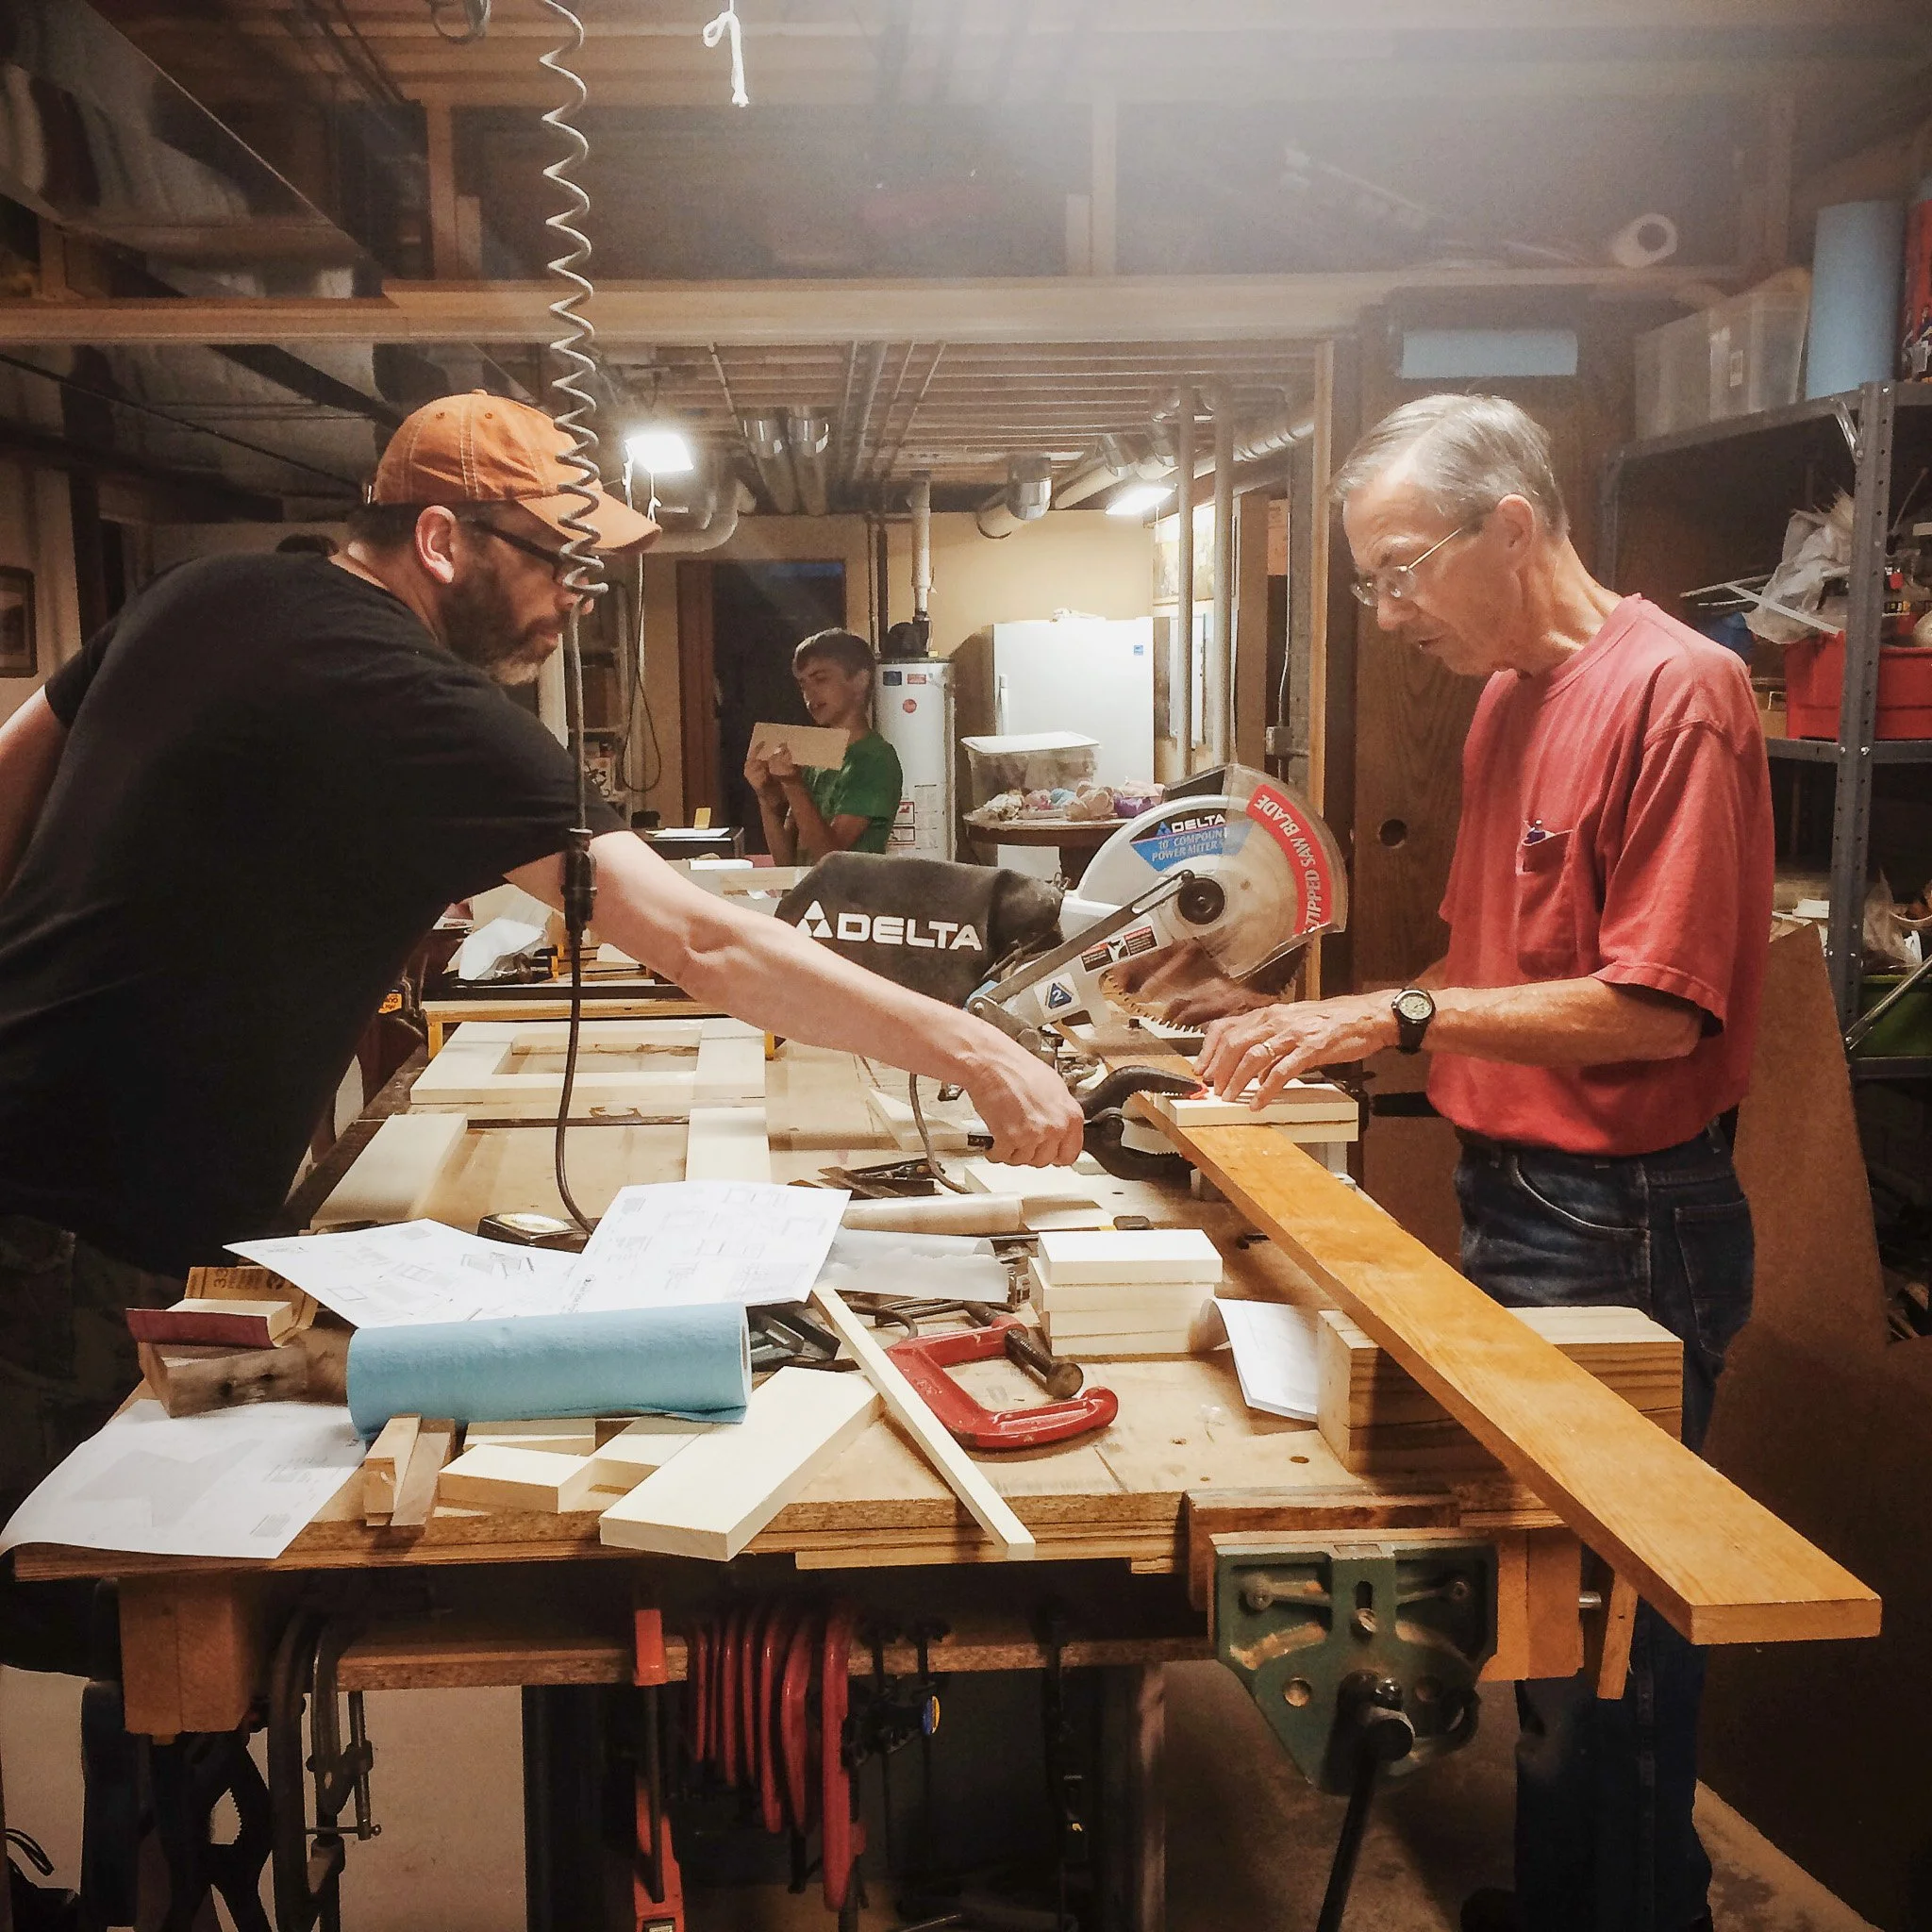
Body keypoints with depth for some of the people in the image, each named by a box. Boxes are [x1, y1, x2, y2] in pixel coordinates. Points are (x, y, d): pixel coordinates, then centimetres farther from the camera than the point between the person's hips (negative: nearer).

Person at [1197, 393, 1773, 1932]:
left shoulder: (1673, 689, -16)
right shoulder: (1508, 698, 12)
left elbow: (1659, 1010, -20)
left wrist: (1402, 1013, -19)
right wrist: (1343, 1029, 6)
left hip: (1623, 1223, -8)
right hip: (1509, 1194, 9)